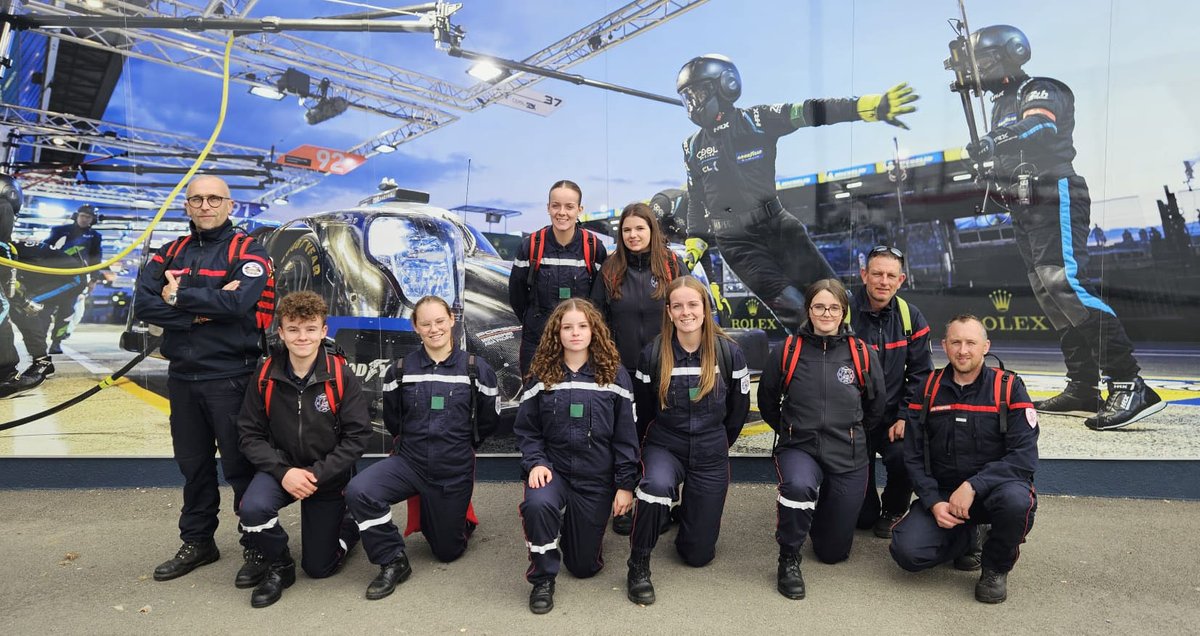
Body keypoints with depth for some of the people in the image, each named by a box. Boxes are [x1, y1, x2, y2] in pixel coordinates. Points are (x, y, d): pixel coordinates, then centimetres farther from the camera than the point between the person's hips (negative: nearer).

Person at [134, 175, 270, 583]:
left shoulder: (247, 251, -4)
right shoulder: (170, 254, 11)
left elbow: (238, 302, -21)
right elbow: (143, 305, -3)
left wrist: (178, 296, -10)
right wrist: (199, 313, -17)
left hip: (230, 377, -5)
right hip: (182, 376, 5)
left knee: (241, 465, 1)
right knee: (193, 464, 16)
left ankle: (257, 545, 15)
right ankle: (197, 542, 31)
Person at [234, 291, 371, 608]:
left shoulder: (340, 376, -16)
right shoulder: (266, 376, -10)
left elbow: (357, 436, -15)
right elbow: (251, 434, -7)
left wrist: (316, 474, -22)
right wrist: (283, 471, -22)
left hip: (327, 475, -1)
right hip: (281, 468, 1)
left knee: (319, 567, 7)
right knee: (252, 508, -32)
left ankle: (348, 526, 41)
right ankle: (278, 565, 0)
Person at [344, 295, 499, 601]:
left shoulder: (477, 369, -6)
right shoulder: (400, 370, -2)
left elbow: (488, 420, 5)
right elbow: (392, 420, 12)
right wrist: (416, 441, 11)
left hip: (455, 471, -1)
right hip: (409, 461, 1)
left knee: (447, 551, 9)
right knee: (358, 490, -28)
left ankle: (460, 520, 45)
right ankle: (393, 562, -8)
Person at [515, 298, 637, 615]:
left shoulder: (614, 374, -4)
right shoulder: (541, 375, -1)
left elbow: (625, 434, -3)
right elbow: (526, 429, 2)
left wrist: (625, 484, -5)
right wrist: (535, 463, -16)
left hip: (597, 476, 0)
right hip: (553, 468, 0)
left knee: (584, 565, 6)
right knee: (536, 505, -35)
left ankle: (585, 527, 43)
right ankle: (543, 579, -8)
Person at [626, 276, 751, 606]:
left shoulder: (728, 352, -9)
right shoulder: (652, 354, -10)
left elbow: (739, 408, 5)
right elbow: (641, 410, 3)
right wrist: (647, 450, 8)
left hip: (711, 455, 1)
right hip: (664, 447, -1)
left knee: (698, 554, 5)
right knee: (657, 485, -38)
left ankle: (690, 511, 40)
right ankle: (638, 565, -13)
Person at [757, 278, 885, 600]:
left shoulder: (863, 354, -4)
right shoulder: (787, 351, -6)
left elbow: (877, 406, 10)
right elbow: (767, 401, 8)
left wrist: (850, 435, 14)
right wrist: (790, 430, 6)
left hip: (848, 457, 2)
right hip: (799, 448, -1)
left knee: (833, 552, 9)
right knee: (799, 485, -39)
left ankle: (822, 508, 44)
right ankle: (788, 560, -12)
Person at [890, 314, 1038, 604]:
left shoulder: (1009, 387, -5)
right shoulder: (928, 389, 3)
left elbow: (1024, 456, -14)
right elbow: (913, 456, 3)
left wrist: (973, 487, -25)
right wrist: (933, 502, -12)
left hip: (995, 486, -2)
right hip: (942, 492, 2)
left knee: (1016, 501, -38)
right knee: (907, 552, -20)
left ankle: (996, 567, -4)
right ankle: (965, 538, 15)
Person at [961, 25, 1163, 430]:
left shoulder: (1041, 92, -3)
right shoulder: (1002, 105, 23)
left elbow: (1042, 129, -25)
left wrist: (996, 141, -35)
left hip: (1055, 200, -9)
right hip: (1026, 209, 9)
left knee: (1067, 283, -24)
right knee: (1049, 294, 5)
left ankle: (1129, 385, -26)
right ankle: (1083, 387, 9)